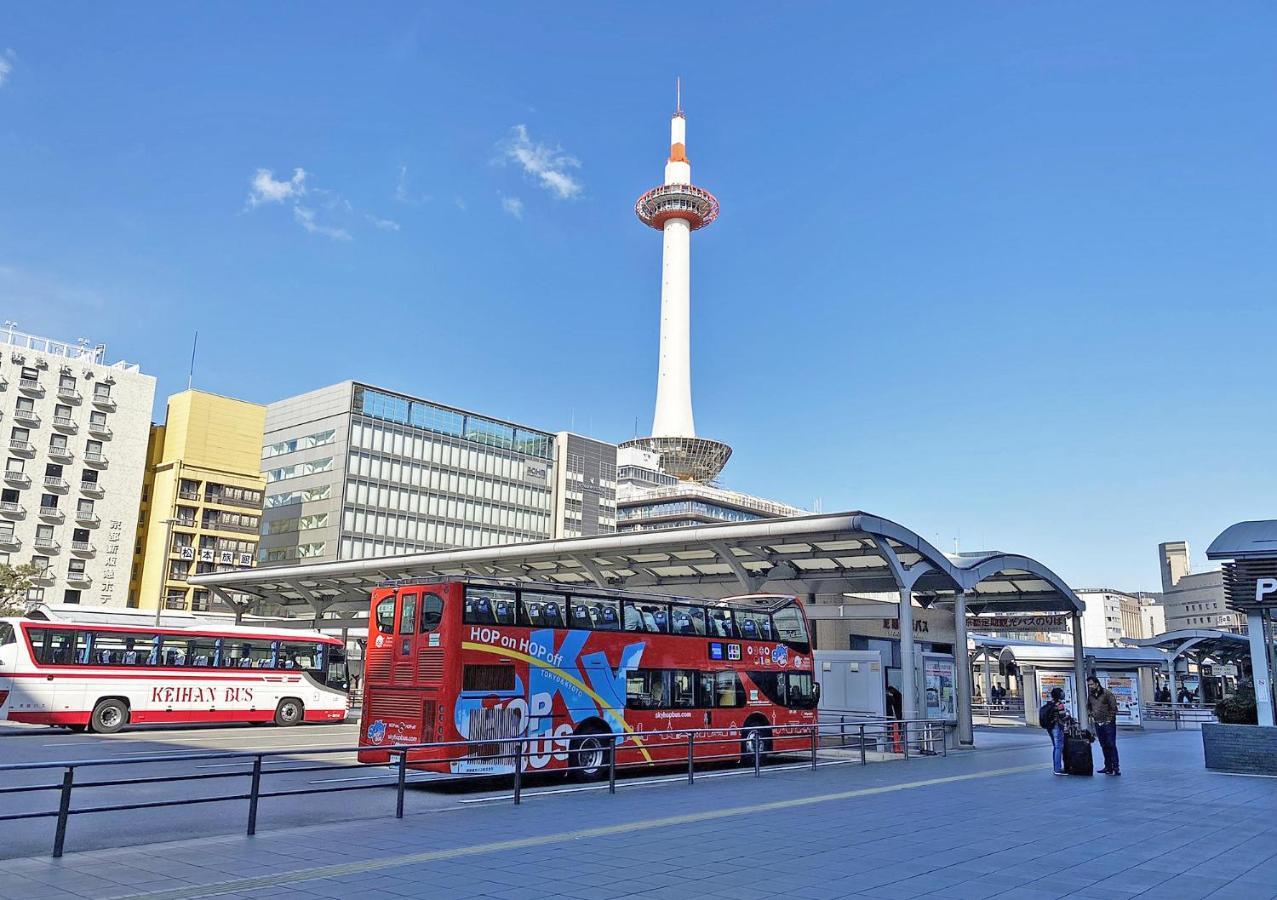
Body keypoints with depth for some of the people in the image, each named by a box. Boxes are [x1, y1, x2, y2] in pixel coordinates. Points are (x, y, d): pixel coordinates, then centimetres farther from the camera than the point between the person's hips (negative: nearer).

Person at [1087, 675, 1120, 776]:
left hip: (1108, 723, -6)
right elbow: (1088, 707, 22)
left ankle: (1115, 767, -4)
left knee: (1111, 745, -7)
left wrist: (1109, 720, -11)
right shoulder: (1090, 695, 8)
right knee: (1104, 746, 8)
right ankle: (1108, 767, 13)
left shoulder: (1107, 693, -9)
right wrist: (1091, 716, 7)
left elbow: (1114, 708, -8)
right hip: (1097, 724, 6)